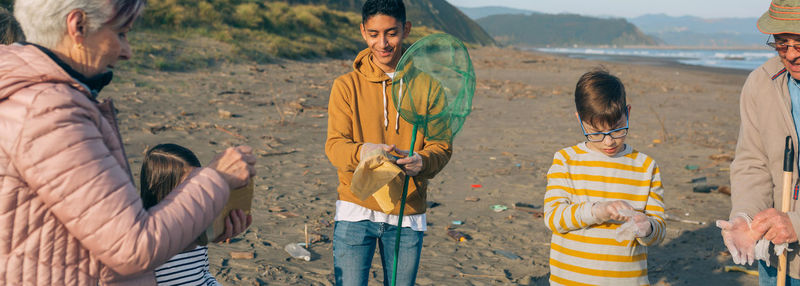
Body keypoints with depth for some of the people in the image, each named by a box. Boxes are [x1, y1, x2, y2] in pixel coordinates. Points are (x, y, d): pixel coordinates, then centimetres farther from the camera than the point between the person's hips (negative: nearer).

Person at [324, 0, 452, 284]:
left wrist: (422, 161, -25)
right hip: (356, 210, -1)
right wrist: (361, 152, -31)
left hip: (408, 215, 1)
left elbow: (441, 145, 0)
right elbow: (334, 145, -7)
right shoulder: (347, 85, 0)